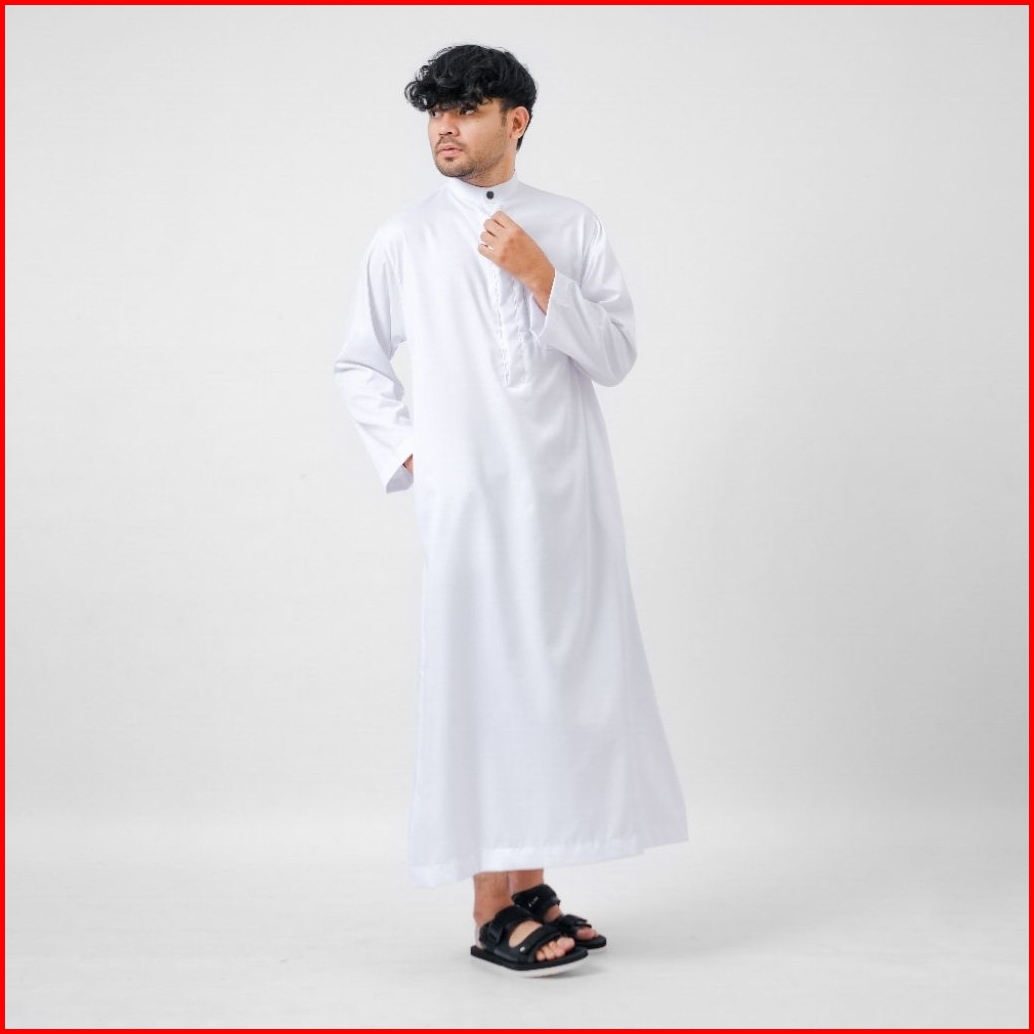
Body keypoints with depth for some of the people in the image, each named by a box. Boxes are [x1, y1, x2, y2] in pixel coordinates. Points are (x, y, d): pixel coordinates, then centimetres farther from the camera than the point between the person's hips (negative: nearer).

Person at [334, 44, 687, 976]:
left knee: (561, 681, 6)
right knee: (483, 683, -5)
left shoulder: (572, 228, 9)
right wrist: (406, 450, 3)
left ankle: (531, 884, 19)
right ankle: (493, 910, 3)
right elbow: (359, 365, 15)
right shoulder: (403, 242, 7)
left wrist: (540, 274, -10)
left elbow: (616, 356, 1)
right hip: (468, 497, -2)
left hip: (568, 493, 2)